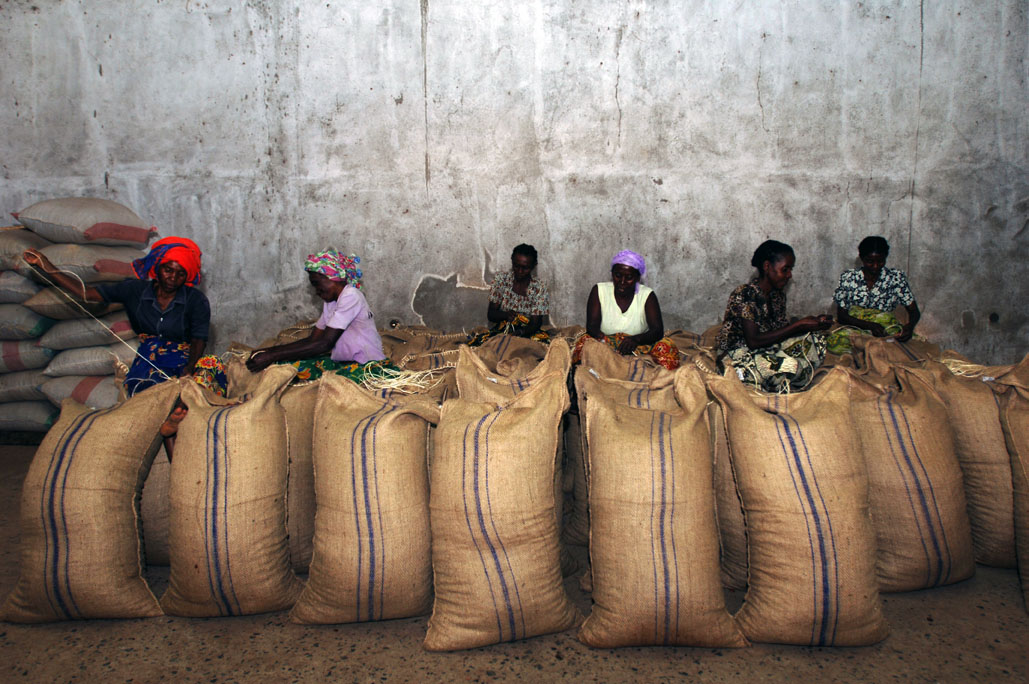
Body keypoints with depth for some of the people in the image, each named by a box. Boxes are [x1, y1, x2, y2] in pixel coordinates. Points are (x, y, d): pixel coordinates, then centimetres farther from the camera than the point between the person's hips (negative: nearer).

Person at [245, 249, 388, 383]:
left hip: (367, 365, -9)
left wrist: (273, 356, -21)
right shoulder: (330, 301, 15)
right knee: (290, 363, -10)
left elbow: (325, 344, -21)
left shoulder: (351, 296, -16)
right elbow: (313, 340, 12)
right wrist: (269, 351, 0)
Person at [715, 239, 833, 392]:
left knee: (816, 339, -5)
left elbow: (781, 331, 7)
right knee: (790, 365, -32)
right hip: (736, 355, -9)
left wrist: (813, 323, -9)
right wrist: (799, 325, -24)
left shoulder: (778, 294, 6)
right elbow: (753, 341, -26)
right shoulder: (744, 294, -21)